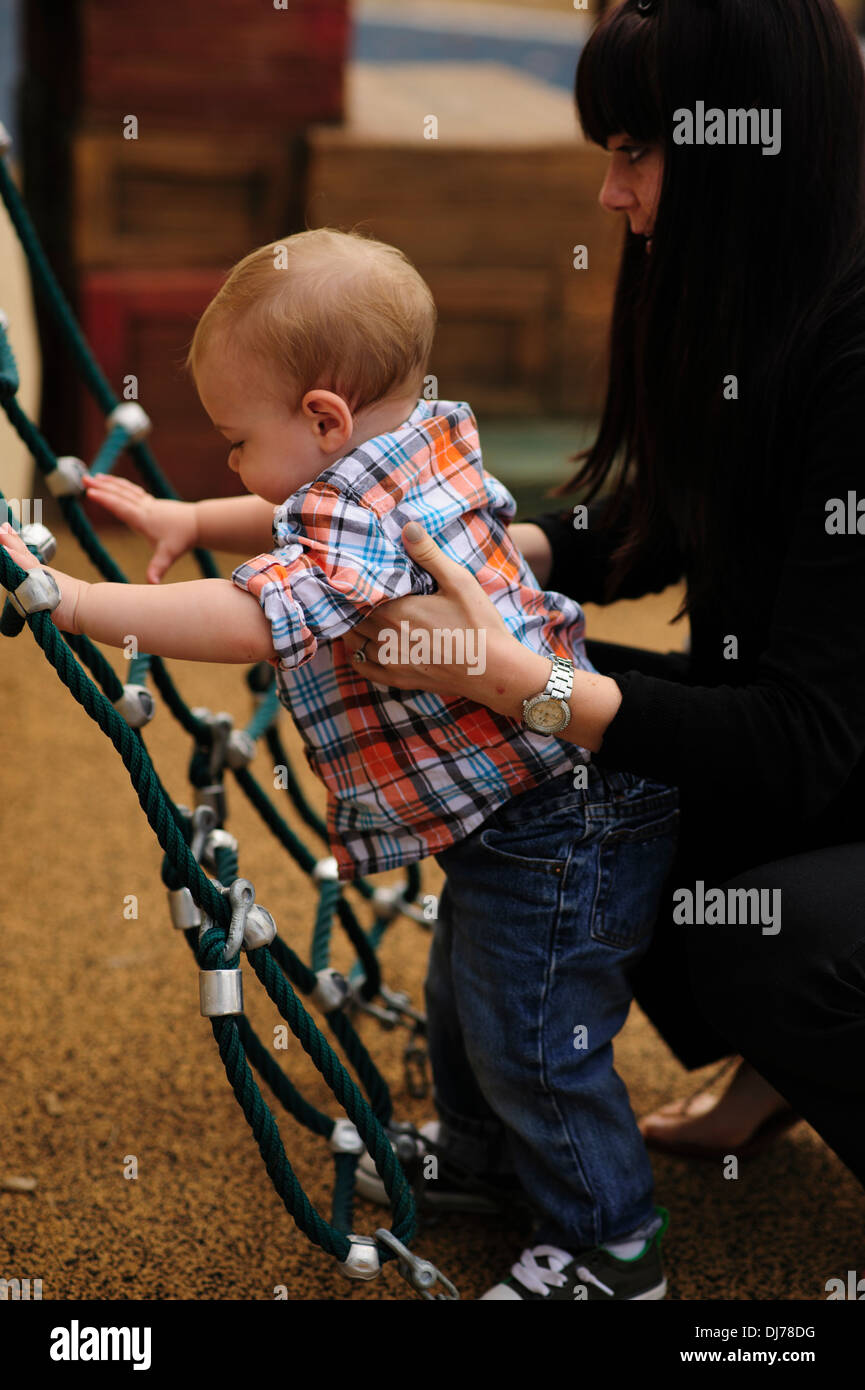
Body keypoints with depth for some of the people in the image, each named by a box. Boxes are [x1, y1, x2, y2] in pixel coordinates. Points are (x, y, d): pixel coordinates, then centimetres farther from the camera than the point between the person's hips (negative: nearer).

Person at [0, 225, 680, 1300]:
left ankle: (607, 1248, 17)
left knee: (534, 1041, 0)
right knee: (464, 1000, 27)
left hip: (557, 833, -11)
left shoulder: (366, 519, -25)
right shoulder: (430, 446, 7)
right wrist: (190, 520, 13)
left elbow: (251, 622, -39)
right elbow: (298, 530, 25)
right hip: (512, 820, 11)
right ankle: (486, 1157, 49)